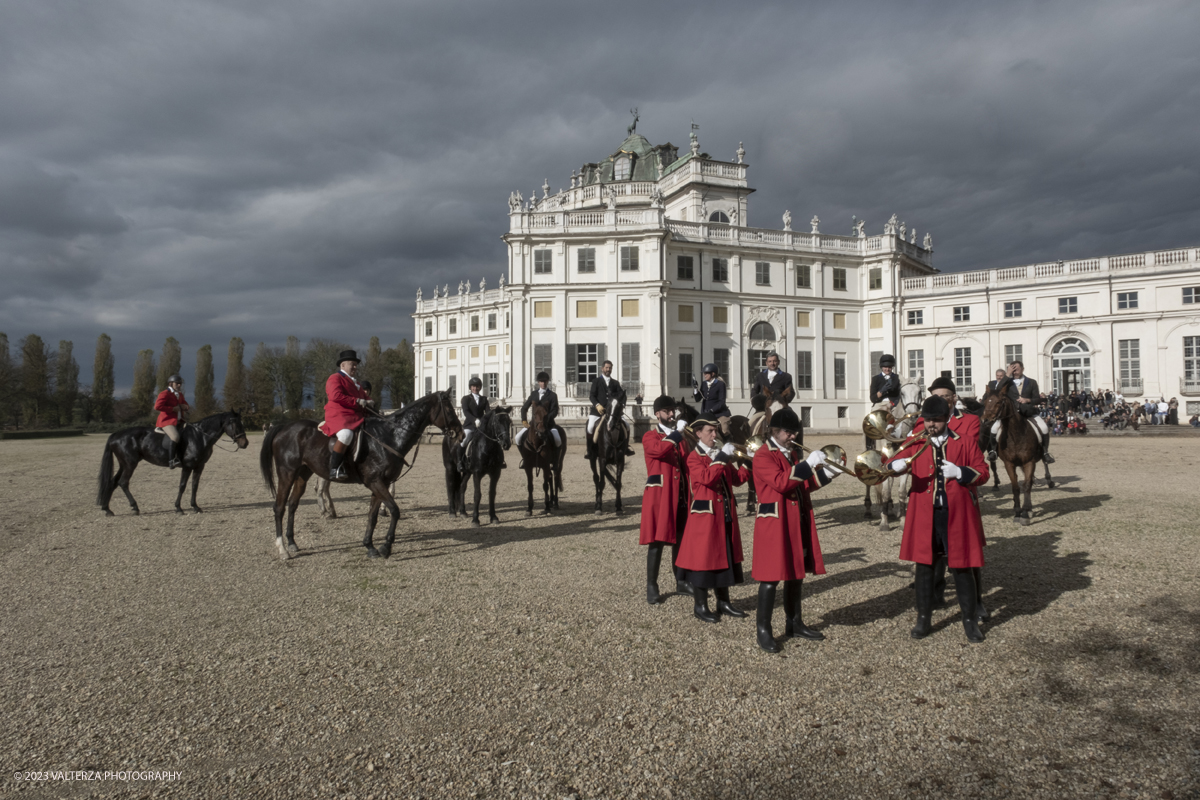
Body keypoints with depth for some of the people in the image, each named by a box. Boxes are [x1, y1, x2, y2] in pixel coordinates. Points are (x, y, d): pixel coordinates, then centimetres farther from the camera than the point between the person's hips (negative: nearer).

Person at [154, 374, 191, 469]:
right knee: (176, 437, -32)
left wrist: (186, 407, 4)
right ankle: (171, 460, -25)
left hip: (179, 421, 9)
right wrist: (173, 408, -19)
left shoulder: (180, 395, 18)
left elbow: (184, 404, 31)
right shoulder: (165, 394, -6)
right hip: (167, 421, -9)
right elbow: (157, 406, -18)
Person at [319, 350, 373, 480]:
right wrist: (357, 401, -19)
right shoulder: (335, 378, -1)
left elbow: (364, 396, 31)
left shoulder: (355, 382, 27)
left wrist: (369, 401, 5)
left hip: (357, 418, 9)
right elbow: (336, 396, -17)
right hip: (339, 416, -9)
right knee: (346, 434, -38)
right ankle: (334, 469, -32)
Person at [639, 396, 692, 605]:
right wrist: (677, 432, -19)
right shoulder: (649, 437, -1)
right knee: (656, 541, -3)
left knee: (681, 540, 12)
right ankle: (652, 587, 4)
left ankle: (681, 581, 24)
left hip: (680, 496, 6)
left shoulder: (681, 438, 18)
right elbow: (659, 449, -23)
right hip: (659, 496, -6)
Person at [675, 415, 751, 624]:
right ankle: (700, 606, 11)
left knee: (724, 556, 13)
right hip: (704, 515, -7)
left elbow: (736, 479, 10)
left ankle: (723, 602, 25)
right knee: (703, 558, 0)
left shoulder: (721, 455, 14)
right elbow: (707, 478, -26)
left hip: (725, 515, 7)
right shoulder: (694, 458, -9)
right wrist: (721, 458, -24)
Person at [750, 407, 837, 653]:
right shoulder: (763, 455, -12)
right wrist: (808, 464, -27)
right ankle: (763, 630, 4)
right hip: (775, 523, -8)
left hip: (798, 522, 9)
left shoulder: (793, 453, 16)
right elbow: (781, 482, -25)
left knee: (796, 572, 14)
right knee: (771, 577, -5)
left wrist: (825, 474, 4)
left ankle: (795, 623, 27)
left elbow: (802, 485, 18)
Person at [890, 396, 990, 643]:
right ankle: (923, 618, 21)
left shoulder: (964, 443, 4)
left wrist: (959, 472, -15)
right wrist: (897, 465, -27)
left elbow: (982, 473, 3)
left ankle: (970, 620, 22)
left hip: (956, 515, -1)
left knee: (962, 566, 7)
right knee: (924, 565, 8)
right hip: (924, 514, 1)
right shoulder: (915, 443, 6)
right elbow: (895, 463, -3)